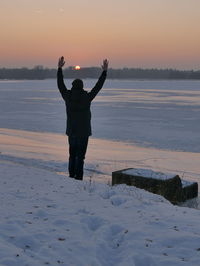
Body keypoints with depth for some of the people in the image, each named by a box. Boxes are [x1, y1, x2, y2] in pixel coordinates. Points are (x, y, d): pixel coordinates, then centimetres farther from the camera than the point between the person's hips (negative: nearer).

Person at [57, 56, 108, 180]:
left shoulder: (68, 97, -5)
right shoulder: (87, 98, -11)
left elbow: (60, 84, 7)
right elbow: (98, 86, -6)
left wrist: (60, 68, 13)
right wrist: (104, 71, 0)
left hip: (71, 131, 3)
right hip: (84, 131, -3)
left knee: (72, 154, 16)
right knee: (80, 156, 0)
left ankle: (71, 176, 19)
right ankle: (78, 178, -1)